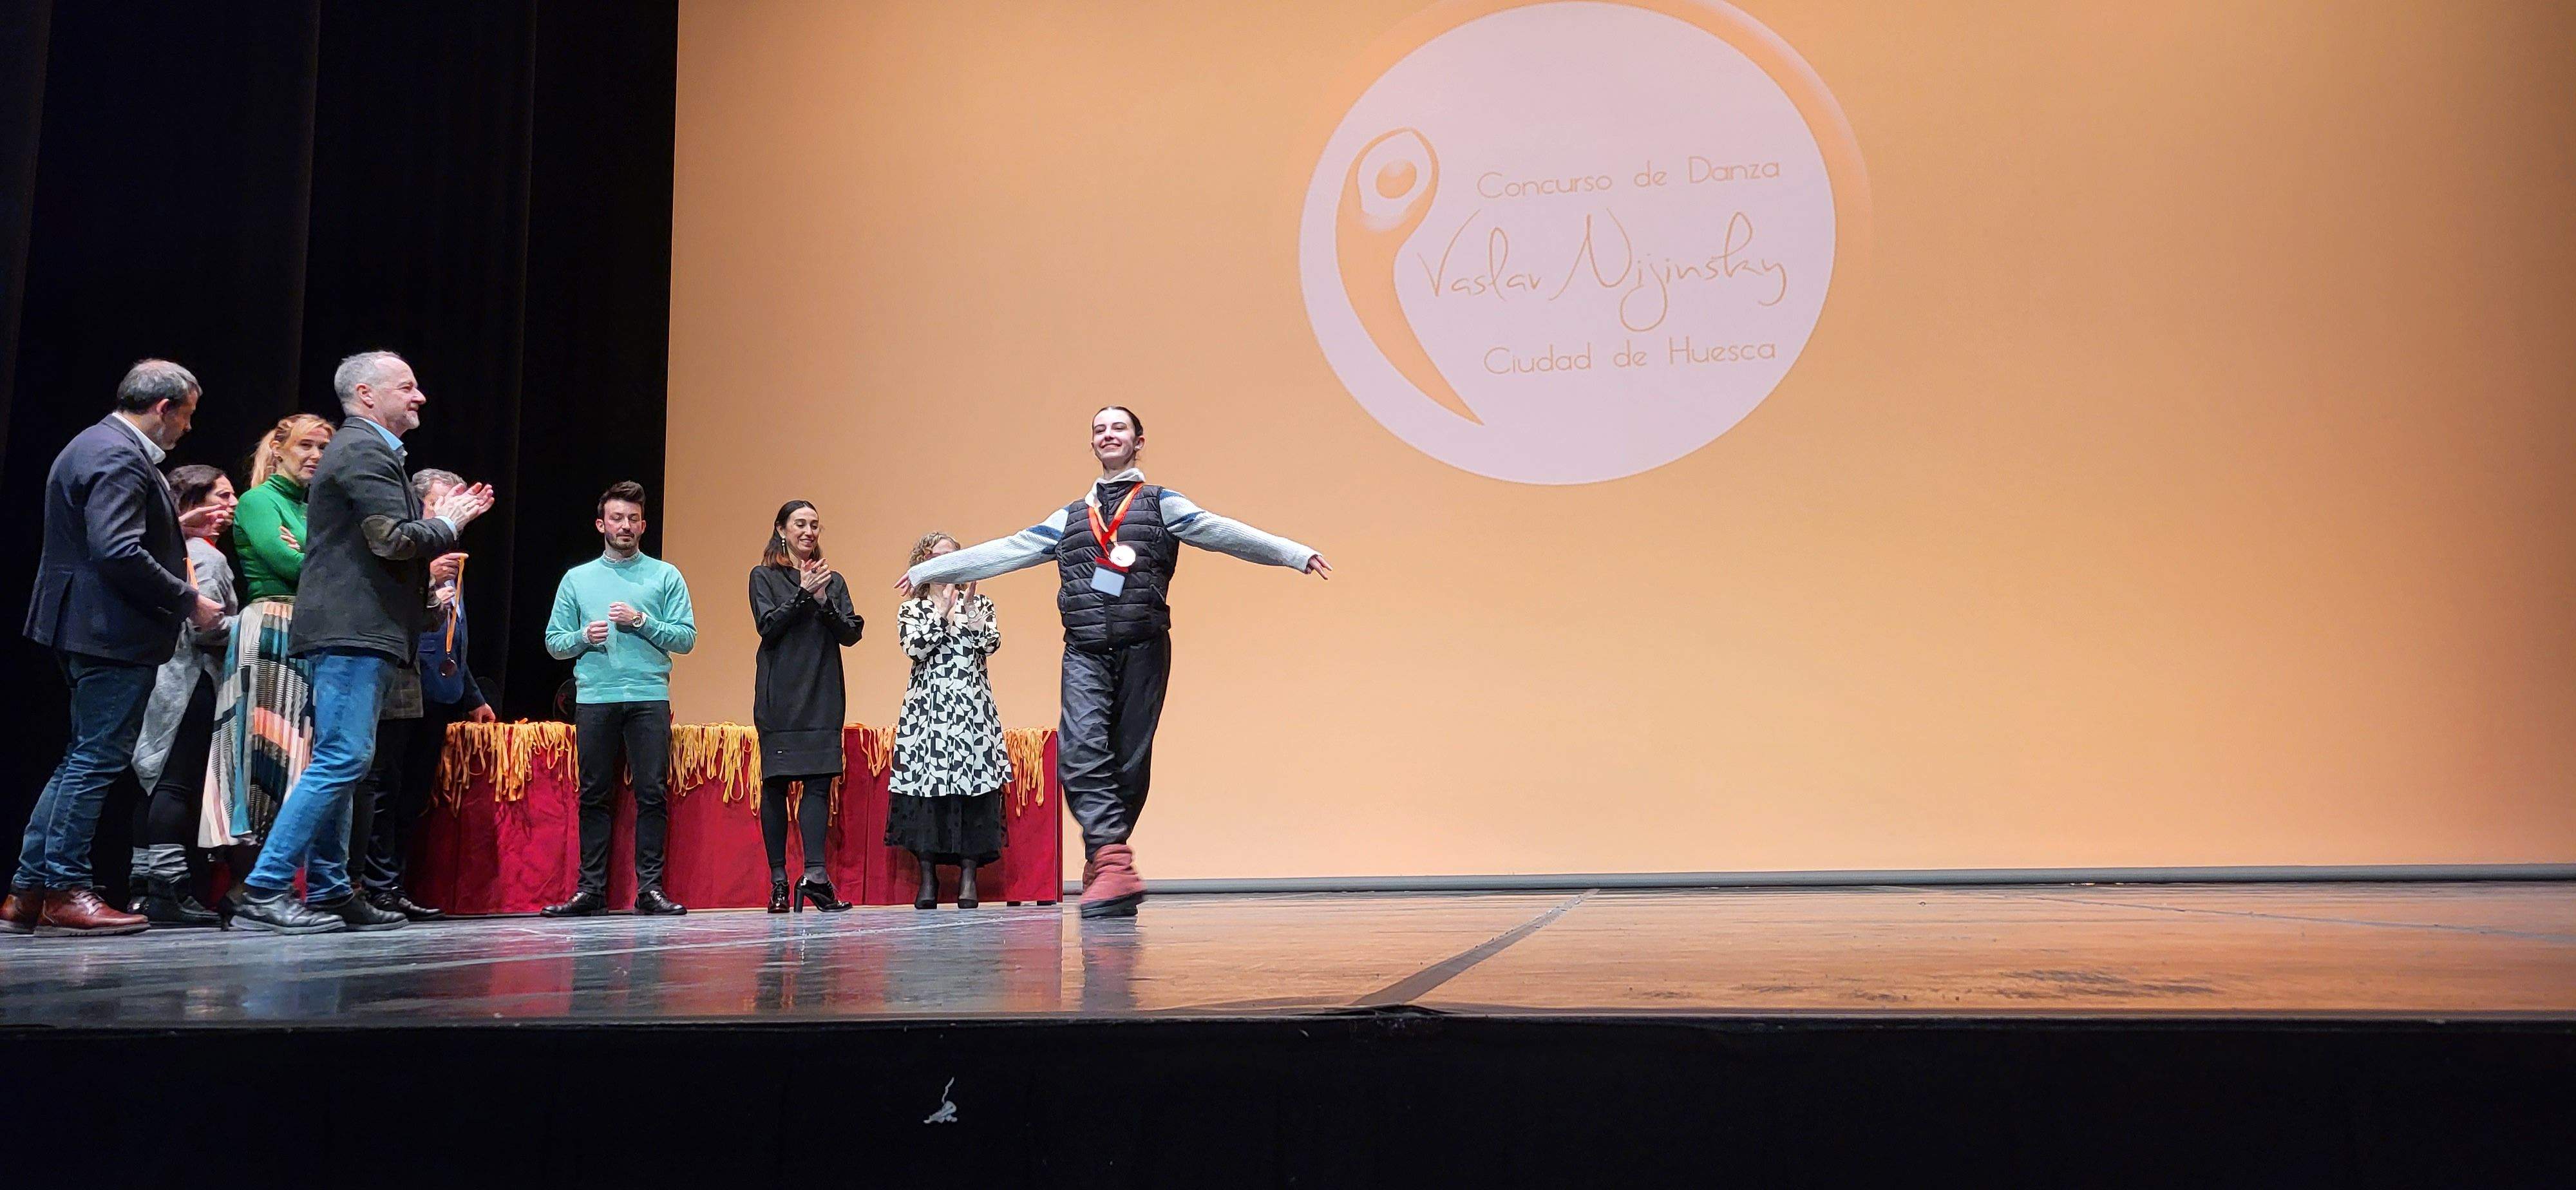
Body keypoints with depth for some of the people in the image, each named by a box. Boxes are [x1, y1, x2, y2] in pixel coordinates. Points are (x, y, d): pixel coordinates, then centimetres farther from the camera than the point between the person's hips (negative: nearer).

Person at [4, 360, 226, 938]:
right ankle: (64, 891, 3)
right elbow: (119, 553, -26)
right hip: (114, 631, -11)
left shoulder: (94, 445, 17)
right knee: (97, 760, -4)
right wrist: (189, 602, -19)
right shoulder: (120, 459, -17)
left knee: (85, 758, 15)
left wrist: (174, 529, 22)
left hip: (85, 627, 11)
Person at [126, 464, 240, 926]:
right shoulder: (206, 557, -10)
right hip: (191, 684, -10)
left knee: (161, 785, 9)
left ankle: (146, 887, 11)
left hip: (165, 678, 10)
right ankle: (168, 887, -14)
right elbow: (206, 628, -17)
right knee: (180, 785, -11)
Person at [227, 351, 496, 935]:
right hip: (354, 629, -11)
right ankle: (264, 892, -12)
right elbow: (395, 540, -19)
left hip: (357, 631, 11)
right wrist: (448, 523, -4)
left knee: (338, 763, 11)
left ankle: (329, 892, 16)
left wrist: (437, 519, 14)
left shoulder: (365, 449, 23)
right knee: (342, 760, -13)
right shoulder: (364, 451, -10)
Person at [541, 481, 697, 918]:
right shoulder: (577, 579, 15)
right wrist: (583, 637, -7)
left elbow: (686, 637, 3)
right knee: (595, 795, 2)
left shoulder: (666, 576, 10)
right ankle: (591, 889, 7)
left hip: (650, 697, -1)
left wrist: (642, 621, -10)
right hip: (595, 698, 1)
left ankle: (650, 887, 0)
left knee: (653, 793, -4)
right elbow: (554, 642, 12)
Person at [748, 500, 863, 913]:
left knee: (820, 780, -9)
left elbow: (851, 634, 5)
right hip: (780, 697, -2)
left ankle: (815, 874, -16)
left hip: (823, 696, 2)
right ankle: (778, 879, 3)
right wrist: (803, 594, -12)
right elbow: (768, 626, -5)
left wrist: (823, 599, -9)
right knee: (775, 783, -1)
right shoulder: (764, 577, 9)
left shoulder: (833, 581, 16)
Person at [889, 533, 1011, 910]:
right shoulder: (911, 609, 12)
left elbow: (991, 643, -3)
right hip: (927, 708, 0)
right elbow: (915, 649, -7)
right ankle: (928, 877, 3)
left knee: (973, 784, -5)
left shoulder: (980, 605, 14)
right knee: (926, 783, -5)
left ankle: (968, 878, 0)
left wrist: (970, 607, -9)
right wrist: (942, 612, -8)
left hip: (973, 707, 1)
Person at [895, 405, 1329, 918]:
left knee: (1130, 760, -1)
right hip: (1085, 650, 2)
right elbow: (1006, 550, 26)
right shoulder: (1069, 518, 22)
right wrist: (928, 570, 27)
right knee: (1081, 750, -18)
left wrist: (1295, 553, -15)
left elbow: (1220, 531, -1)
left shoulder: (1162, 504, 11)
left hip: (1142, 647, -2)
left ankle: (1105, 864, 10)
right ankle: (1115, 865, -25)